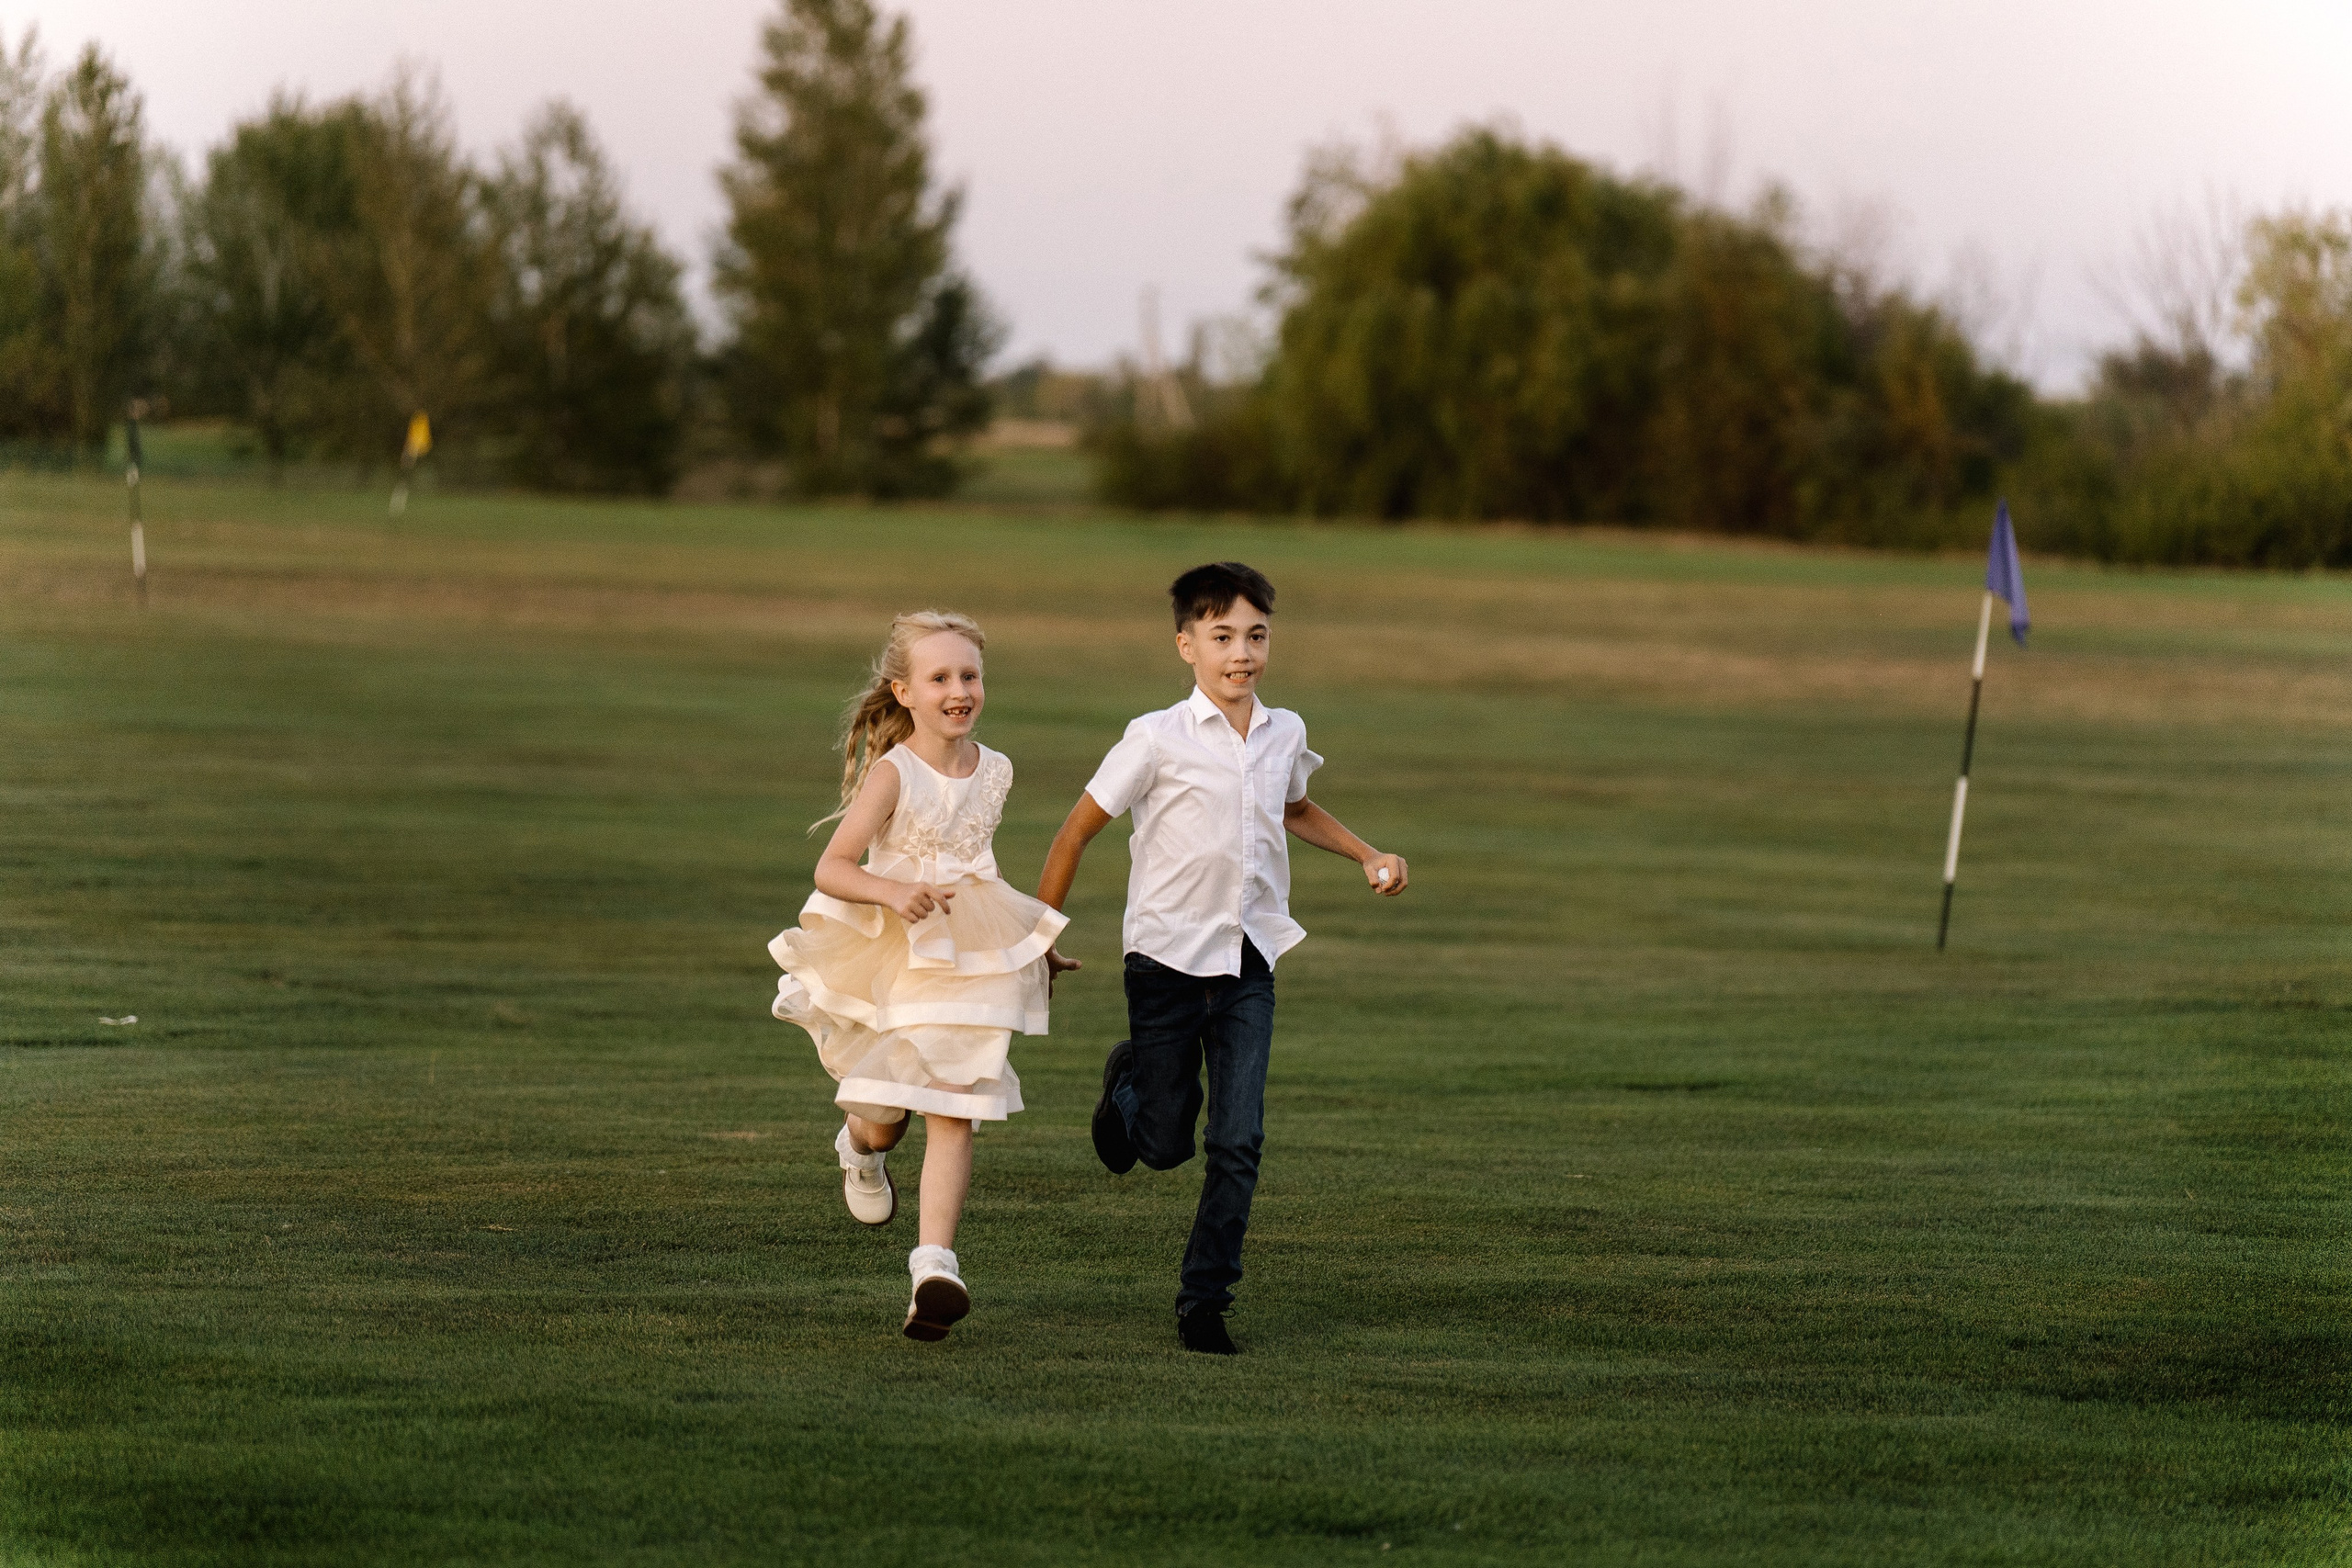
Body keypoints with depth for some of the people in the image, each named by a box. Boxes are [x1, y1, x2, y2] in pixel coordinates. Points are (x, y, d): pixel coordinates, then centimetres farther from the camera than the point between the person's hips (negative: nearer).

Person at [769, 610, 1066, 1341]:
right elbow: (831, 869, -18)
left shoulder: (995, 771, 2)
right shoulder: (893, 773, -14)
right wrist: (892, 892, -36)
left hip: (972, 958, 2)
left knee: (953, 1114, -10)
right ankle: (862, 1145, 47)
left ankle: (936, 1266, -15)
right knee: (884, 1117, 9)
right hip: (889, 957, -2)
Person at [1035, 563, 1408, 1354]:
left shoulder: (1285, 734, 3)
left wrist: (1369, 856, 14)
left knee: (1238, 1143, -8)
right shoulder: (1158, 739, -12)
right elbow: (1075, 834, -5)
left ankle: (1205, 1303, 2)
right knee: (1166, 1143, 7)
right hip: (1167, 958, -3)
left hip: (1248, 964, 3)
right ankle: (1128, 1082, 43)